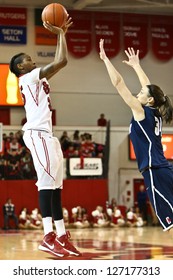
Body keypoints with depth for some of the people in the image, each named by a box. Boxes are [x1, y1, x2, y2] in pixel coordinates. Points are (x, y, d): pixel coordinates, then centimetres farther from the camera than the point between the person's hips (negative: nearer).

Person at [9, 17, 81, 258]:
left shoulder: (37, 79, 24)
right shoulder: (29, 76, -4)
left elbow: (58, 62, 32)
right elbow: (62, 61, -13)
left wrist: (62, 34, 27)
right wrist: (60, 34, -2)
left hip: (45, 133, 10)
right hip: (37, 133, -10)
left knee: (55, 184, 6)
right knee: (47, 181, -17)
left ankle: (62, 236, 5)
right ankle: (48, 237, -23)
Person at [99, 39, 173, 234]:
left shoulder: (141, 112, -4)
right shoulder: (155, 114, 14)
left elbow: (118, 83, -3)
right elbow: (150, 88, 31)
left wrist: (105, 59, 4)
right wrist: (136, 65, 41)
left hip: (156, 174, -8)